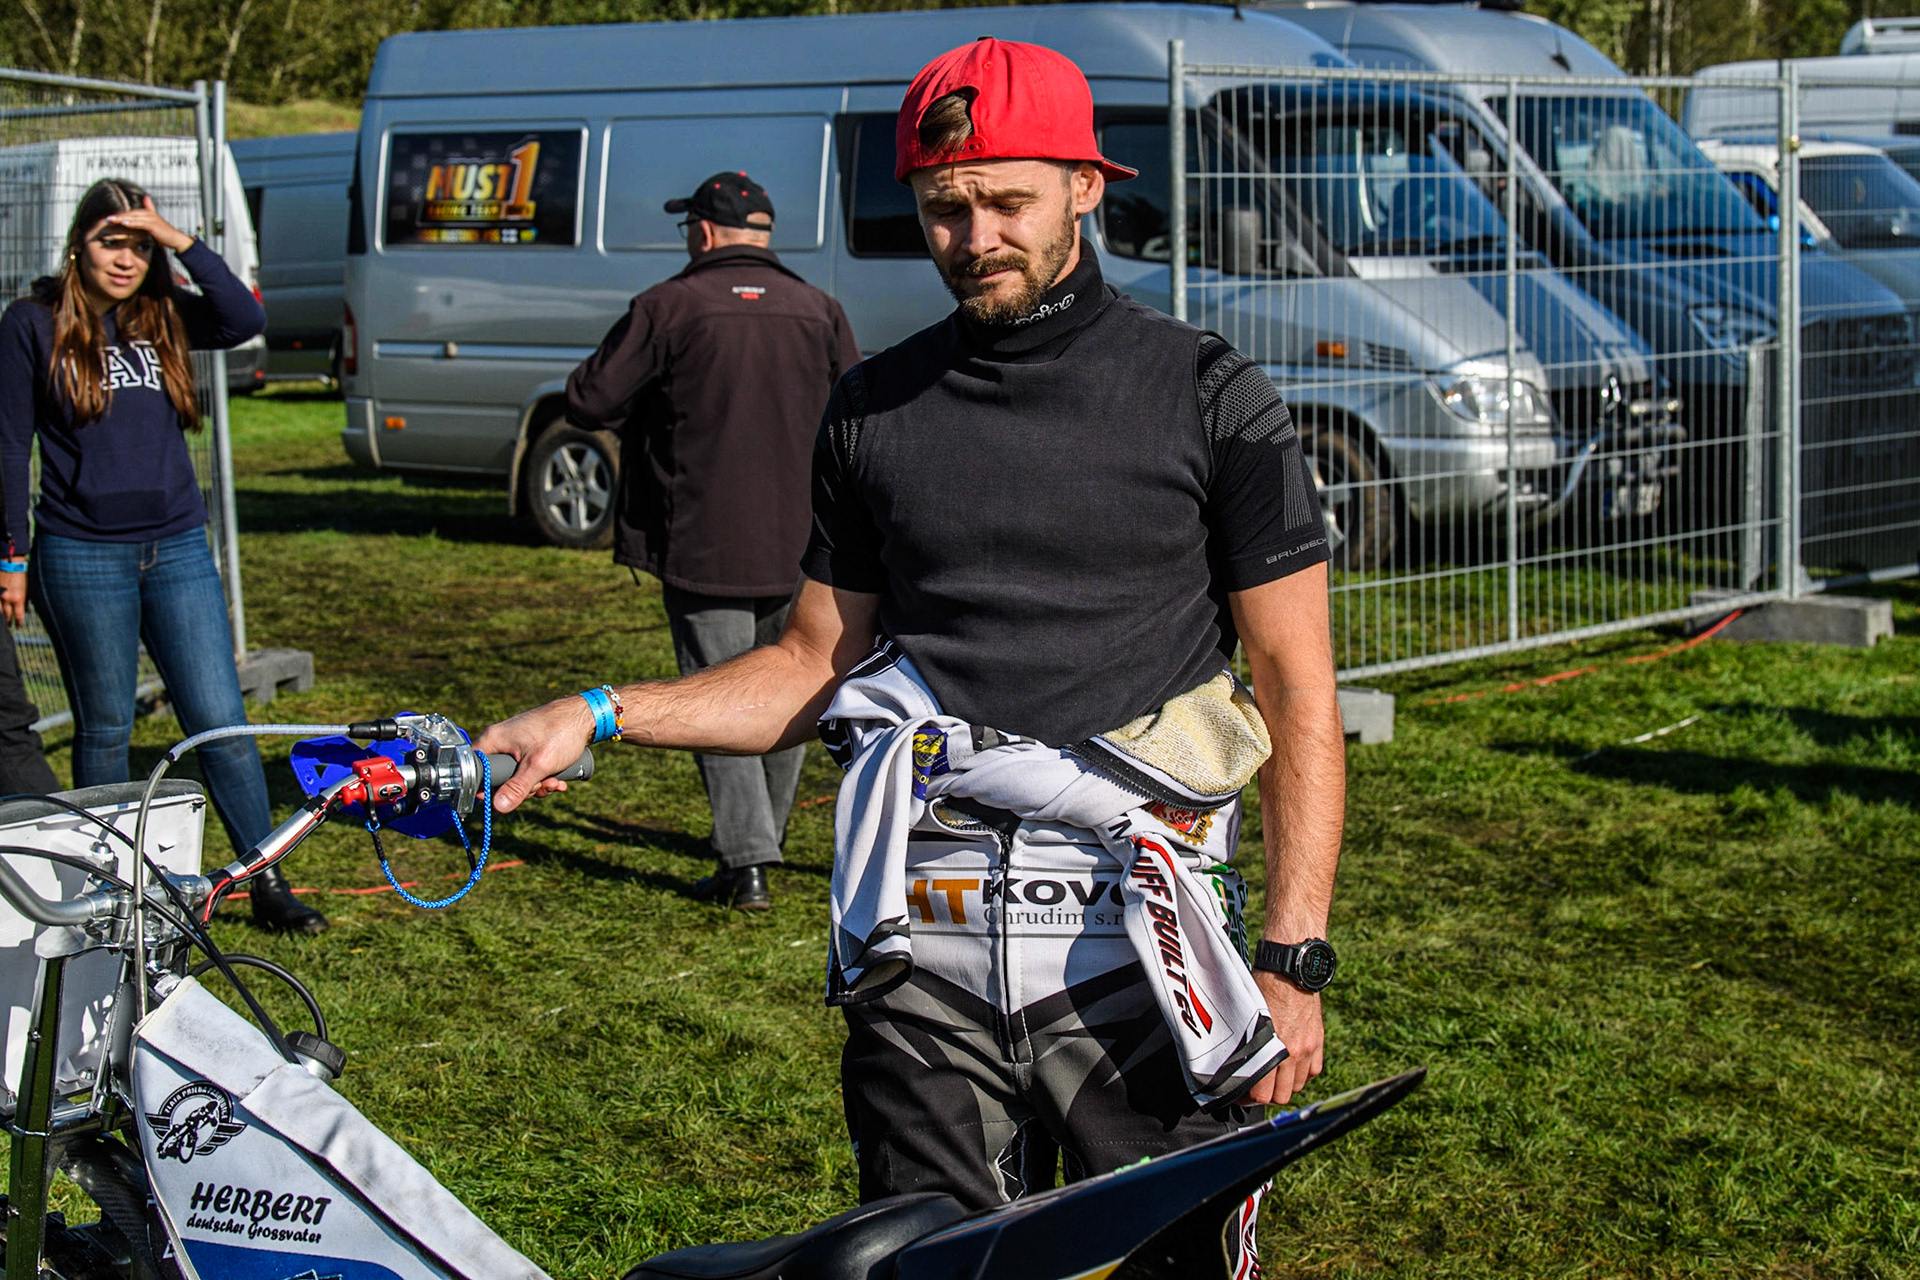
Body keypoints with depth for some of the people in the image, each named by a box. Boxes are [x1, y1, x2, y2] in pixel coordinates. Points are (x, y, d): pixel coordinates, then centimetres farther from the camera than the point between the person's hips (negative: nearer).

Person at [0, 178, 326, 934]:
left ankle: (269, 887, 7)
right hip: (82, 555, -3)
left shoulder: (164, 315, 8)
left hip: (178, 551, 3)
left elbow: (246, 320, -10)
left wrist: (181, 242, -14)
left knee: (221, 720, 0)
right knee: (105, 729, 7)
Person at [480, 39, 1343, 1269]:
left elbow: (1299, 691, 1)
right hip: (926, 956, 3)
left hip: (1134, 940, -3)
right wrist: (594, 717, 5)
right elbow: (817, 663, 18)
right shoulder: (873, 409, 12)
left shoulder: (1213, 398, 1)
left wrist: (1294, 958, -7)